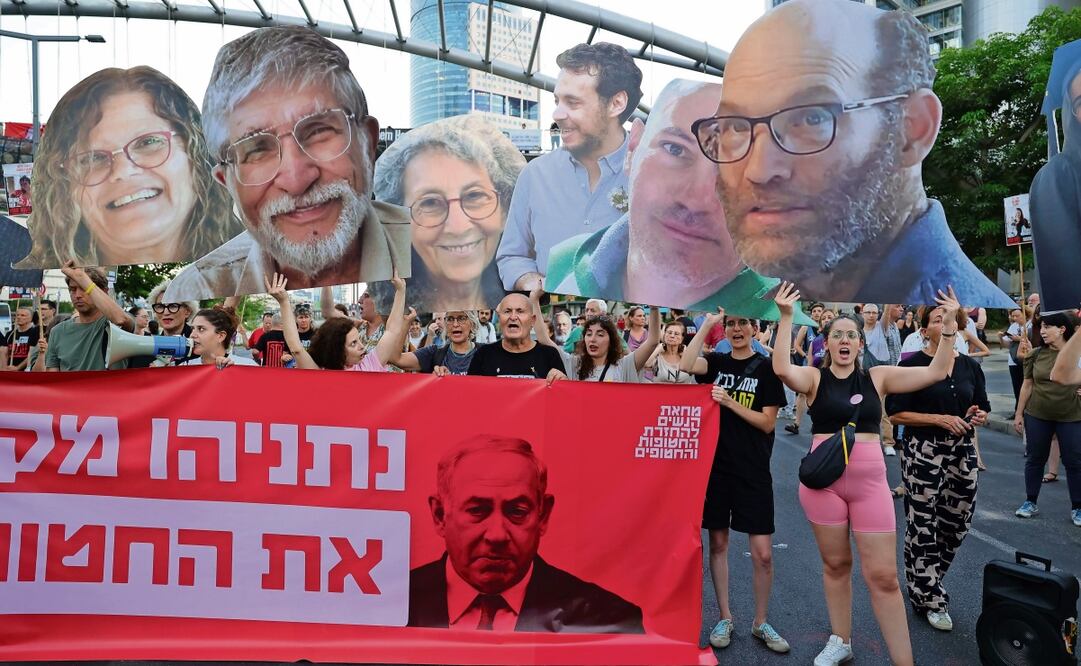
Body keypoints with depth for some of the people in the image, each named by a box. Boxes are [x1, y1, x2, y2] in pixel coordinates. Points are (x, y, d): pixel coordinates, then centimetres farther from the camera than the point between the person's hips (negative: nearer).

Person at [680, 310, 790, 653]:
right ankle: (725, 618, 23)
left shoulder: (766, 367, -1)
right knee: (717, 542, 9)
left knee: (763, 553, -1)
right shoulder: (716, 362, 5)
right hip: (715, 464, 2)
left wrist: (730, 402, -15)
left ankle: (760, 623, 18)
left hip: (753, 470, -2)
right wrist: (707, 323, -14)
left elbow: (767, 423, -5)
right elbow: (685, 365, -17)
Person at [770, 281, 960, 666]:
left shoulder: (877, 377, 5)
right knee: (835, 565, 13)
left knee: (883, 575, 2)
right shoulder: (815, 378, -2)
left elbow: (936, 372, -1)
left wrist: (950, 323, -8)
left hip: (870, 481, 1)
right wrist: (786, 317, -27)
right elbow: (781, 368, -23)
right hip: (823, 480, -1)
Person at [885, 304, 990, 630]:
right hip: (923, 453, -5)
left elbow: (982, 408, 18)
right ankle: (930, 600, 14)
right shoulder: (912, 365, -7)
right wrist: (940, 419, -18)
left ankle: (926, 579, 35)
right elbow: (896, 414, -9)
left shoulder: (970, 366, 8)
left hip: (963, 451, 5)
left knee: (957, 523, 11)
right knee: (923, 527, -1)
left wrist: (978, 416, -5)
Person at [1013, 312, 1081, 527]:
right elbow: (1027, 385, 4)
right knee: (1035, 459, 10)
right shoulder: (1036, 354, -2)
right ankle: (1030, 502, 24)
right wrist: (1019, 414, 5)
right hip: (1037, 416, 2)